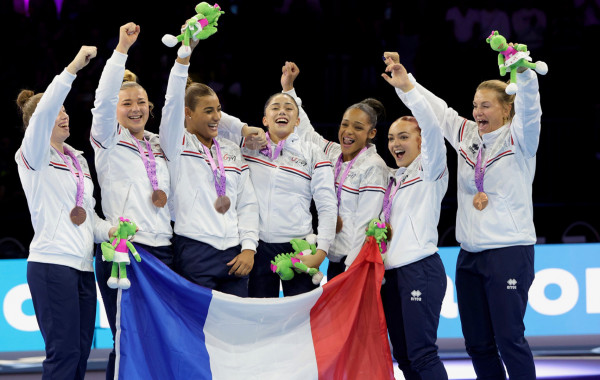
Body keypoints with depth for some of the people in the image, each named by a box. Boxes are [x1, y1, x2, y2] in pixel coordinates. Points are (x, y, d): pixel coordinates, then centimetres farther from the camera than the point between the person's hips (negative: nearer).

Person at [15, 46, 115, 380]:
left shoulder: (78, 160, 21)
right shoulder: (34, 155, -1)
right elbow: (44, 111, -20)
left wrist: (109, 230, 1)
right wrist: (73, 68, -25)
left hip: (83, 266, 8)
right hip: (52, 264, -8)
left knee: (80, 353, 4)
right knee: (64, 352, -13)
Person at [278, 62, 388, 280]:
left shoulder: (373, 167, -9)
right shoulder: (332, 153, 11)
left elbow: (365, 223, -14)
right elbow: (304, 130, 24)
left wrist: (352, 269, -17)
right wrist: (288, 88, 21)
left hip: (357, 262, -7)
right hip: (334, 260, 7)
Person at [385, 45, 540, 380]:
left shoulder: (518, 138, -2)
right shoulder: (466, 135, 14)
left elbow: (529, 106, -20)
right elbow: (435, 108, 20)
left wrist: (524, 72, -37)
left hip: (509, 251, -6)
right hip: (470, 253, 6)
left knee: (509, 337, -11)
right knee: (477, 343, 6)